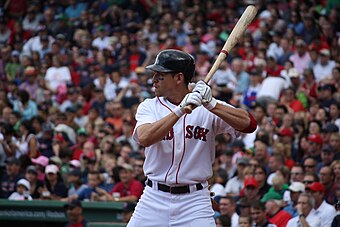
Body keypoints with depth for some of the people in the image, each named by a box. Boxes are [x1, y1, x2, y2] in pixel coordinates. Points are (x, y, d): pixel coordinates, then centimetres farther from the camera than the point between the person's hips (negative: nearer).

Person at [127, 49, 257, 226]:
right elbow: (144, 138, -18)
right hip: (154, 198, 2)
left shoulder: (208, 108, -1)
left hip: (195, 201, -2)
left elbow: (249, 124, -15)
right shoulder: (149, 107, 3)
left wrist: (211, 105, -26)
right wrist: (180, 110, -25)